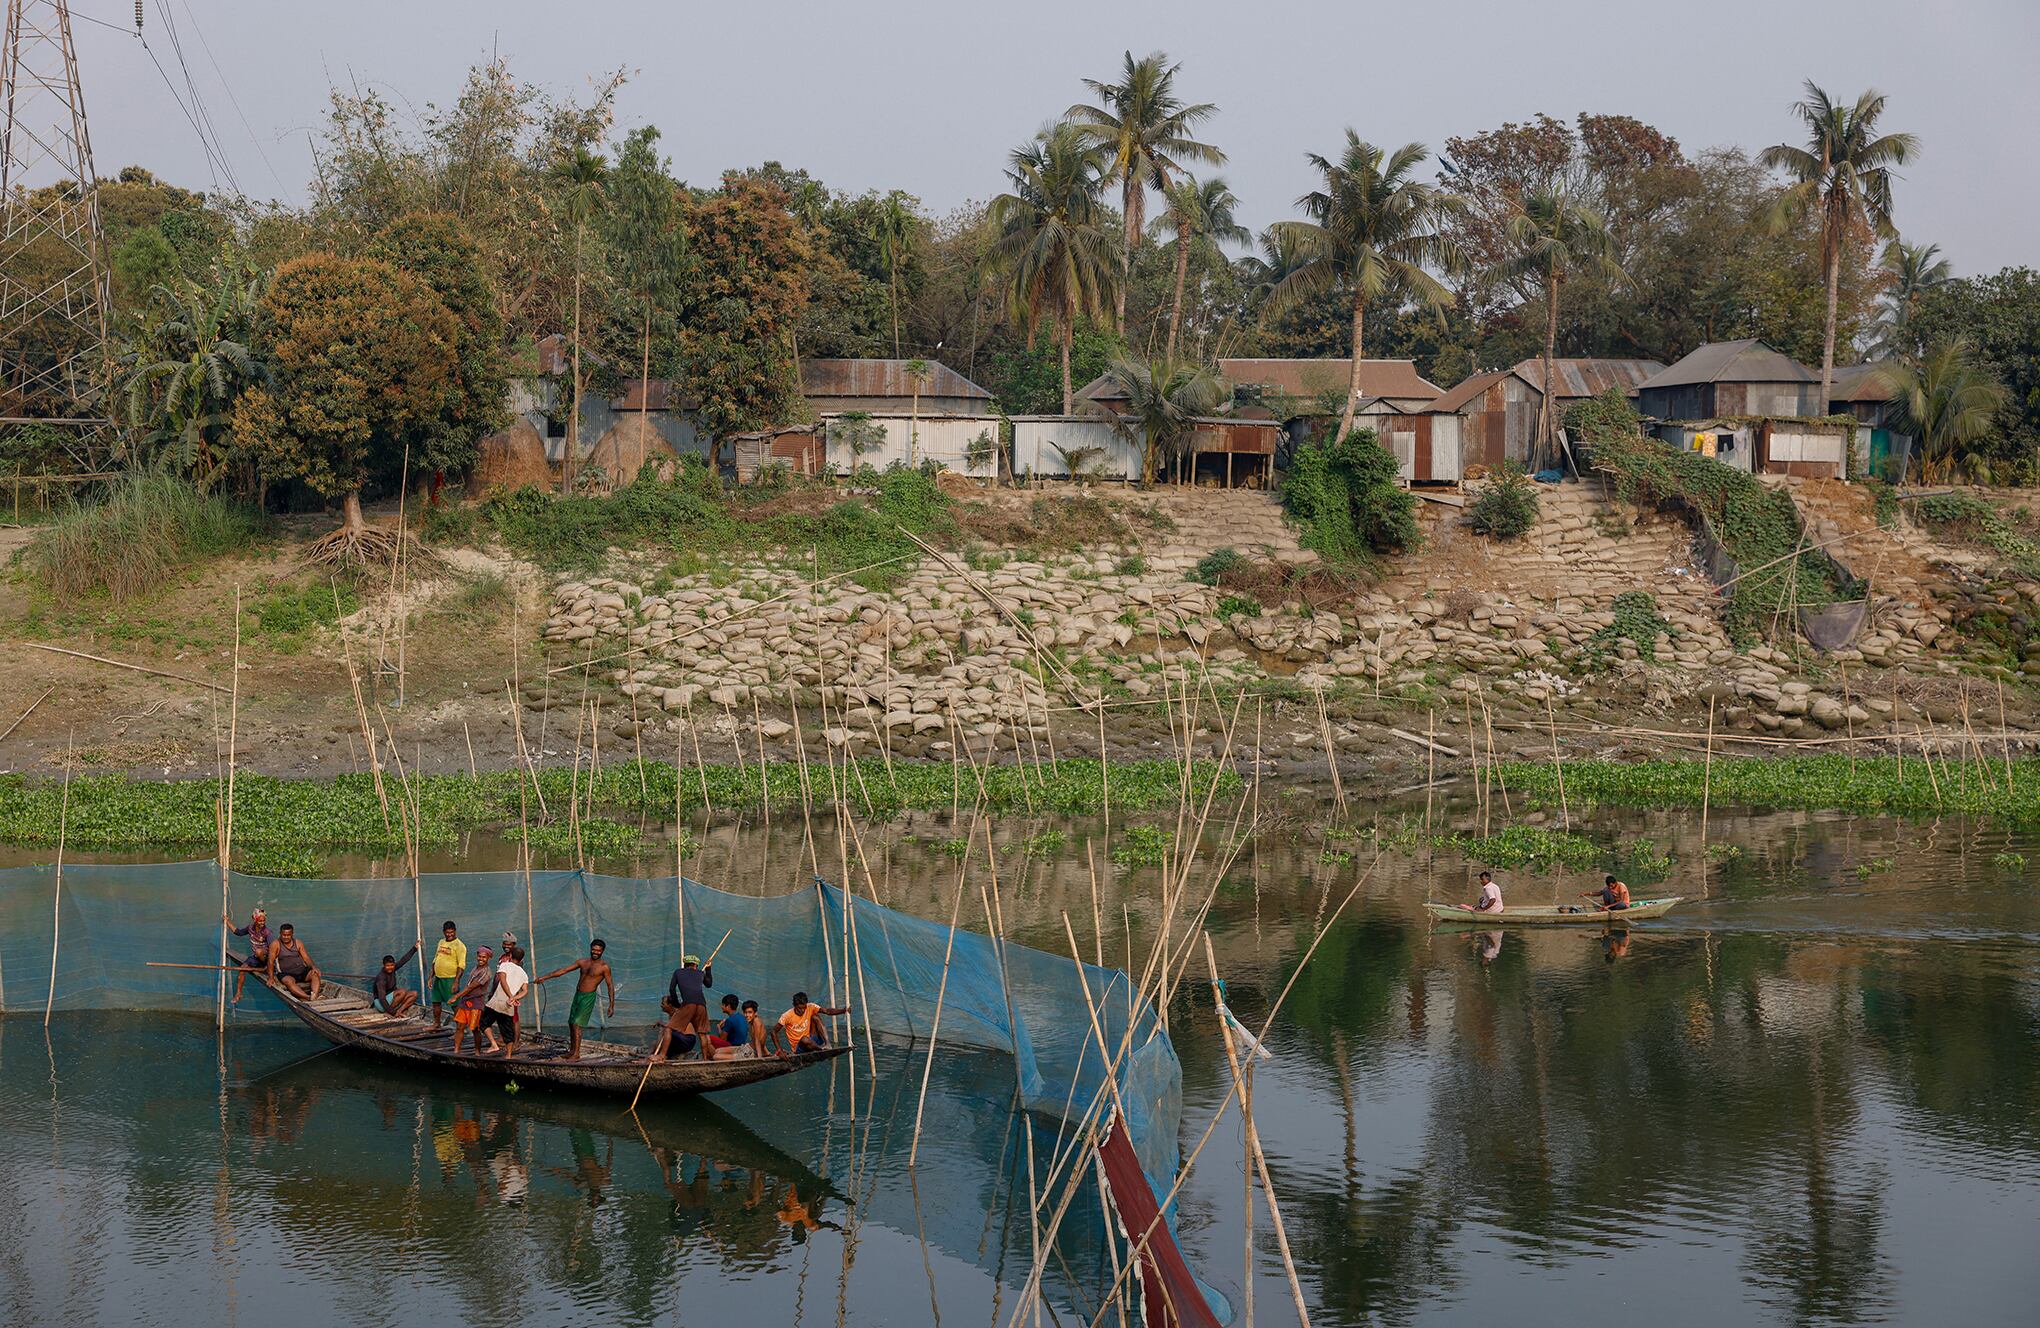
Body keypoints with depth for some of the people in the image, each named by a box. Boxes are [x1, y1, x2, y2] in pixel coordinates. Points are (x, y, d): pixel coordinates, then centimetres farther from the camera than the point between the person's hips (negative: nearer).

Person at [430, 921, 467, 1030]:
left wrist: (456, 981, -24)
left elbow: (461, 965, -17)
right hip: (438, 978, 8)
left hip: (450, 979, -8)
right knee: (436, 1002, 16)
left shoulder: (459, 945, -11)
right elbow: (435, 960, 21)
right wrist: (431, 977, 17)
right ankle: (436, 1024, 31)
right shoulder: (441, 942, 13)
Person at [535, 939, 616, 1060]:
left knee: (576, 1024, -13)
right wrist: (545, 977, 4)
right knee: (571, 1023, 11)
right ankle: (572, 1051, 24)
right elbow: (563, 970, 9)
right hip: (577, 995, 6)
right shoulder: (582, 962, 7)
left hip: (588, 997, -6)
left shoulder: (604, 967, -8)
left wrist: (611, 1006, -11)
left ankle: (576, 1054, -11)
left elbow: (610, 986, -7)